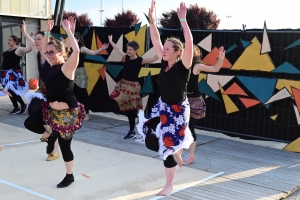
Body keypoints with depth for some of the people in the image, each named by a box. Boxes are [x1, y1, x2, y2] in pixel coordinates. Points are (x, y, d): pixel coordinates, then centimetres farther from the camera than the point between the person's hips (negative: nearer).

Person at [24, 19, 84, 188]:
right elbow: (44, 48, 20)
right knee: (29, 123, 7)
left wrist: (68, 30, -27)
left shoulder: (67, 67, -17)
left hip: (67, 113, -7)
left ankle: (70, 176, 24)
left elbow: (76, 50, -34)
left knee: (64, 145, 4)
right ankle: (50, 135, 29)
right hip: (51, 109, 7)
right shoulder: (52, 66, 5)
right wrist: (47, 31, 13)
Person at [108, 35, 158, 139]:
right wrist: (111, 41, 31)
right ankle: (132, 131, 21)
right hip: (123, 84, 6)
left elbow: (154, 58, -21)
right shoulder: (127, 57, 5)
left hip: (132, 86, -6)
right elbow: (118, 50, 21)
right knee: (125, 108, 9)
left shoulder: (140, 60, -12)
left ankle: (132, 131, 12)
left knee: (131, 109, 0)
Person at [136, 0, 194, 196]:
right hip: (161, 107, 7)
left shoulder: (183, 66, -19)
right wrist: (152, 19, -11)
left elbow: (189, 44, -33)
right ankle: (176, 151, 32)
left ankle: (169, 186, 21)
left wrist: (183, 20, -39)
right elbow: (156, 40, -2)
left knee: (168, 148, 1)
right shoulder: (165, 63, -3)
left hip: (177, 111, -6)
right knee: (150, 141, 4)